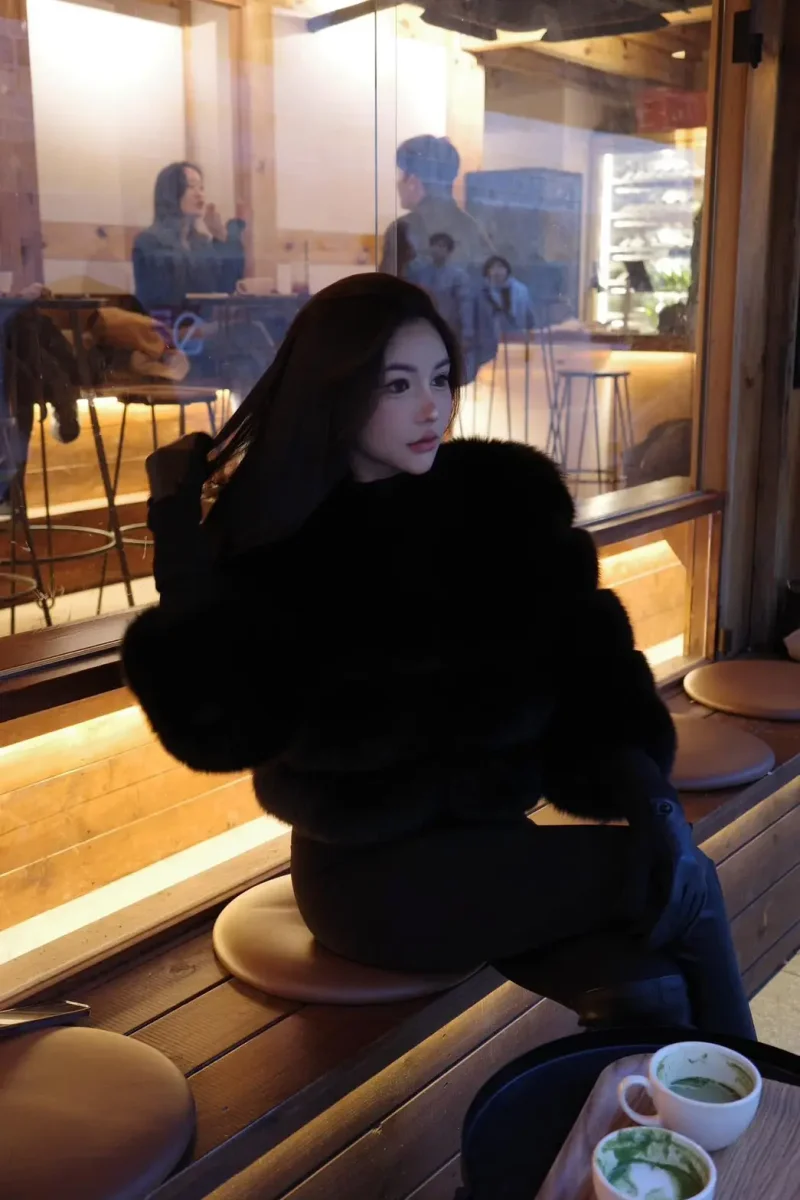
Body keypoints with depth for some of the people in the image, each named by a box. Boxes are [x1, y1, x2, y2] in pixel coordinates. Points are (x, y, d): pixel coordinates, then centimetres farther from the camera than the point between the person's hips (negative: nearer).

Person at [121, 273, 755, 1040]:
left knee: (651, 995, -20)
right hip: (369, 871, -3)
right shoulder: (274, 537, -7)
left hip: (490, 833, 3)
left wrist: (630, 767, -20)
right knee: (671, 873, -19)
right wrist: (181, 540, -22)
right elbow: (219, 732, -17)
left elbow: (586, 651, -2)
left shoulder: (508, 492, -1)